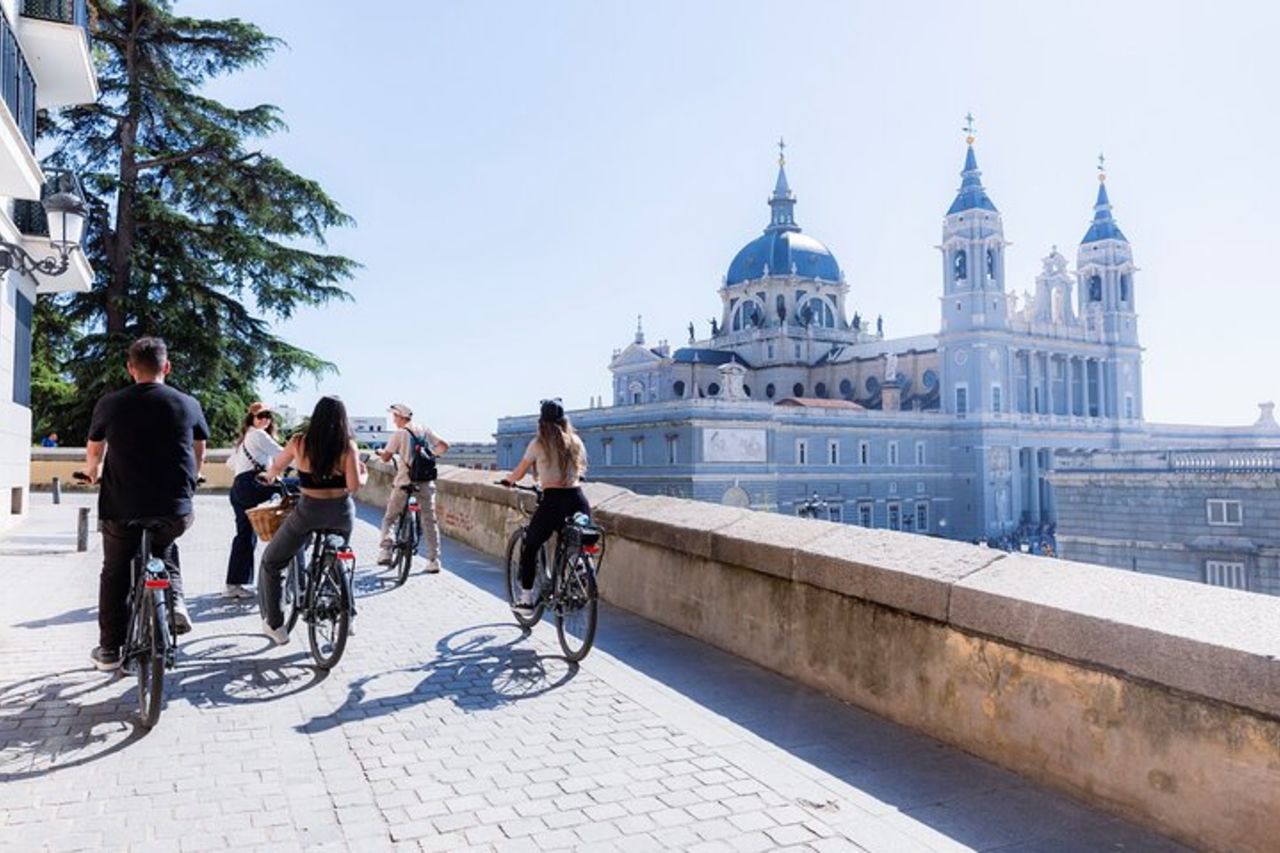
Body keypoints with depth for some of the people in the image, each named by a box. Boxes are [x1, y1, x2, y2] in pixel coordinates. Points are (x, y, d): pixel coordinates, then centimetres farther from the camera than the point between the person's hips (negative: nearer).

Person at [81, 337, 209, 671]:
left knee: (115, 574, 18)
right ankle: (174, 599, 9)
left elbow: (93, 452, 15)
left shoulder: (110, 404, -1)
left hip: (121, 509, -1)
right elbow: (199, 454, 15)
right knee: (164, 547, 31)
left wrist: (93, 473, 38)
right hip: (175, 511, 1)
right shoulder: (188, 404, 0)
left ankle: (109, 650, 23)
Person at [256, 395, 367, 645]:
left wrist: (267, 476, 34)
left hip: (309, 511, -2)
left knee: (271, 563, 17)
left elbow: (275, 468, 12)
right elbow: (354, 486, -13)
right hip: (342, 513, 2)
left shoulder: (300, 442, -4)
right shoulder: (348, 446, -7)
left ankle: (274, 625, 14)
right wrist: (364, 474, 8)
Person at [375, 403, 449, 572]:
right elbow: (444, 445, 5)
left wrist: (380, 452, 15)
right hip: (426, 482, 3)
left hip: (404, 483, -3)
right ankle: (434, 561, 6)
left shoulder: (399, 434, -6)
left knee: (389, 518, 13)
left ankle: (385, 551, 0)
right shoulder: (425, 430, 6)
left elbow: (386, 457, -7)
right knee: (430, 521, 7)